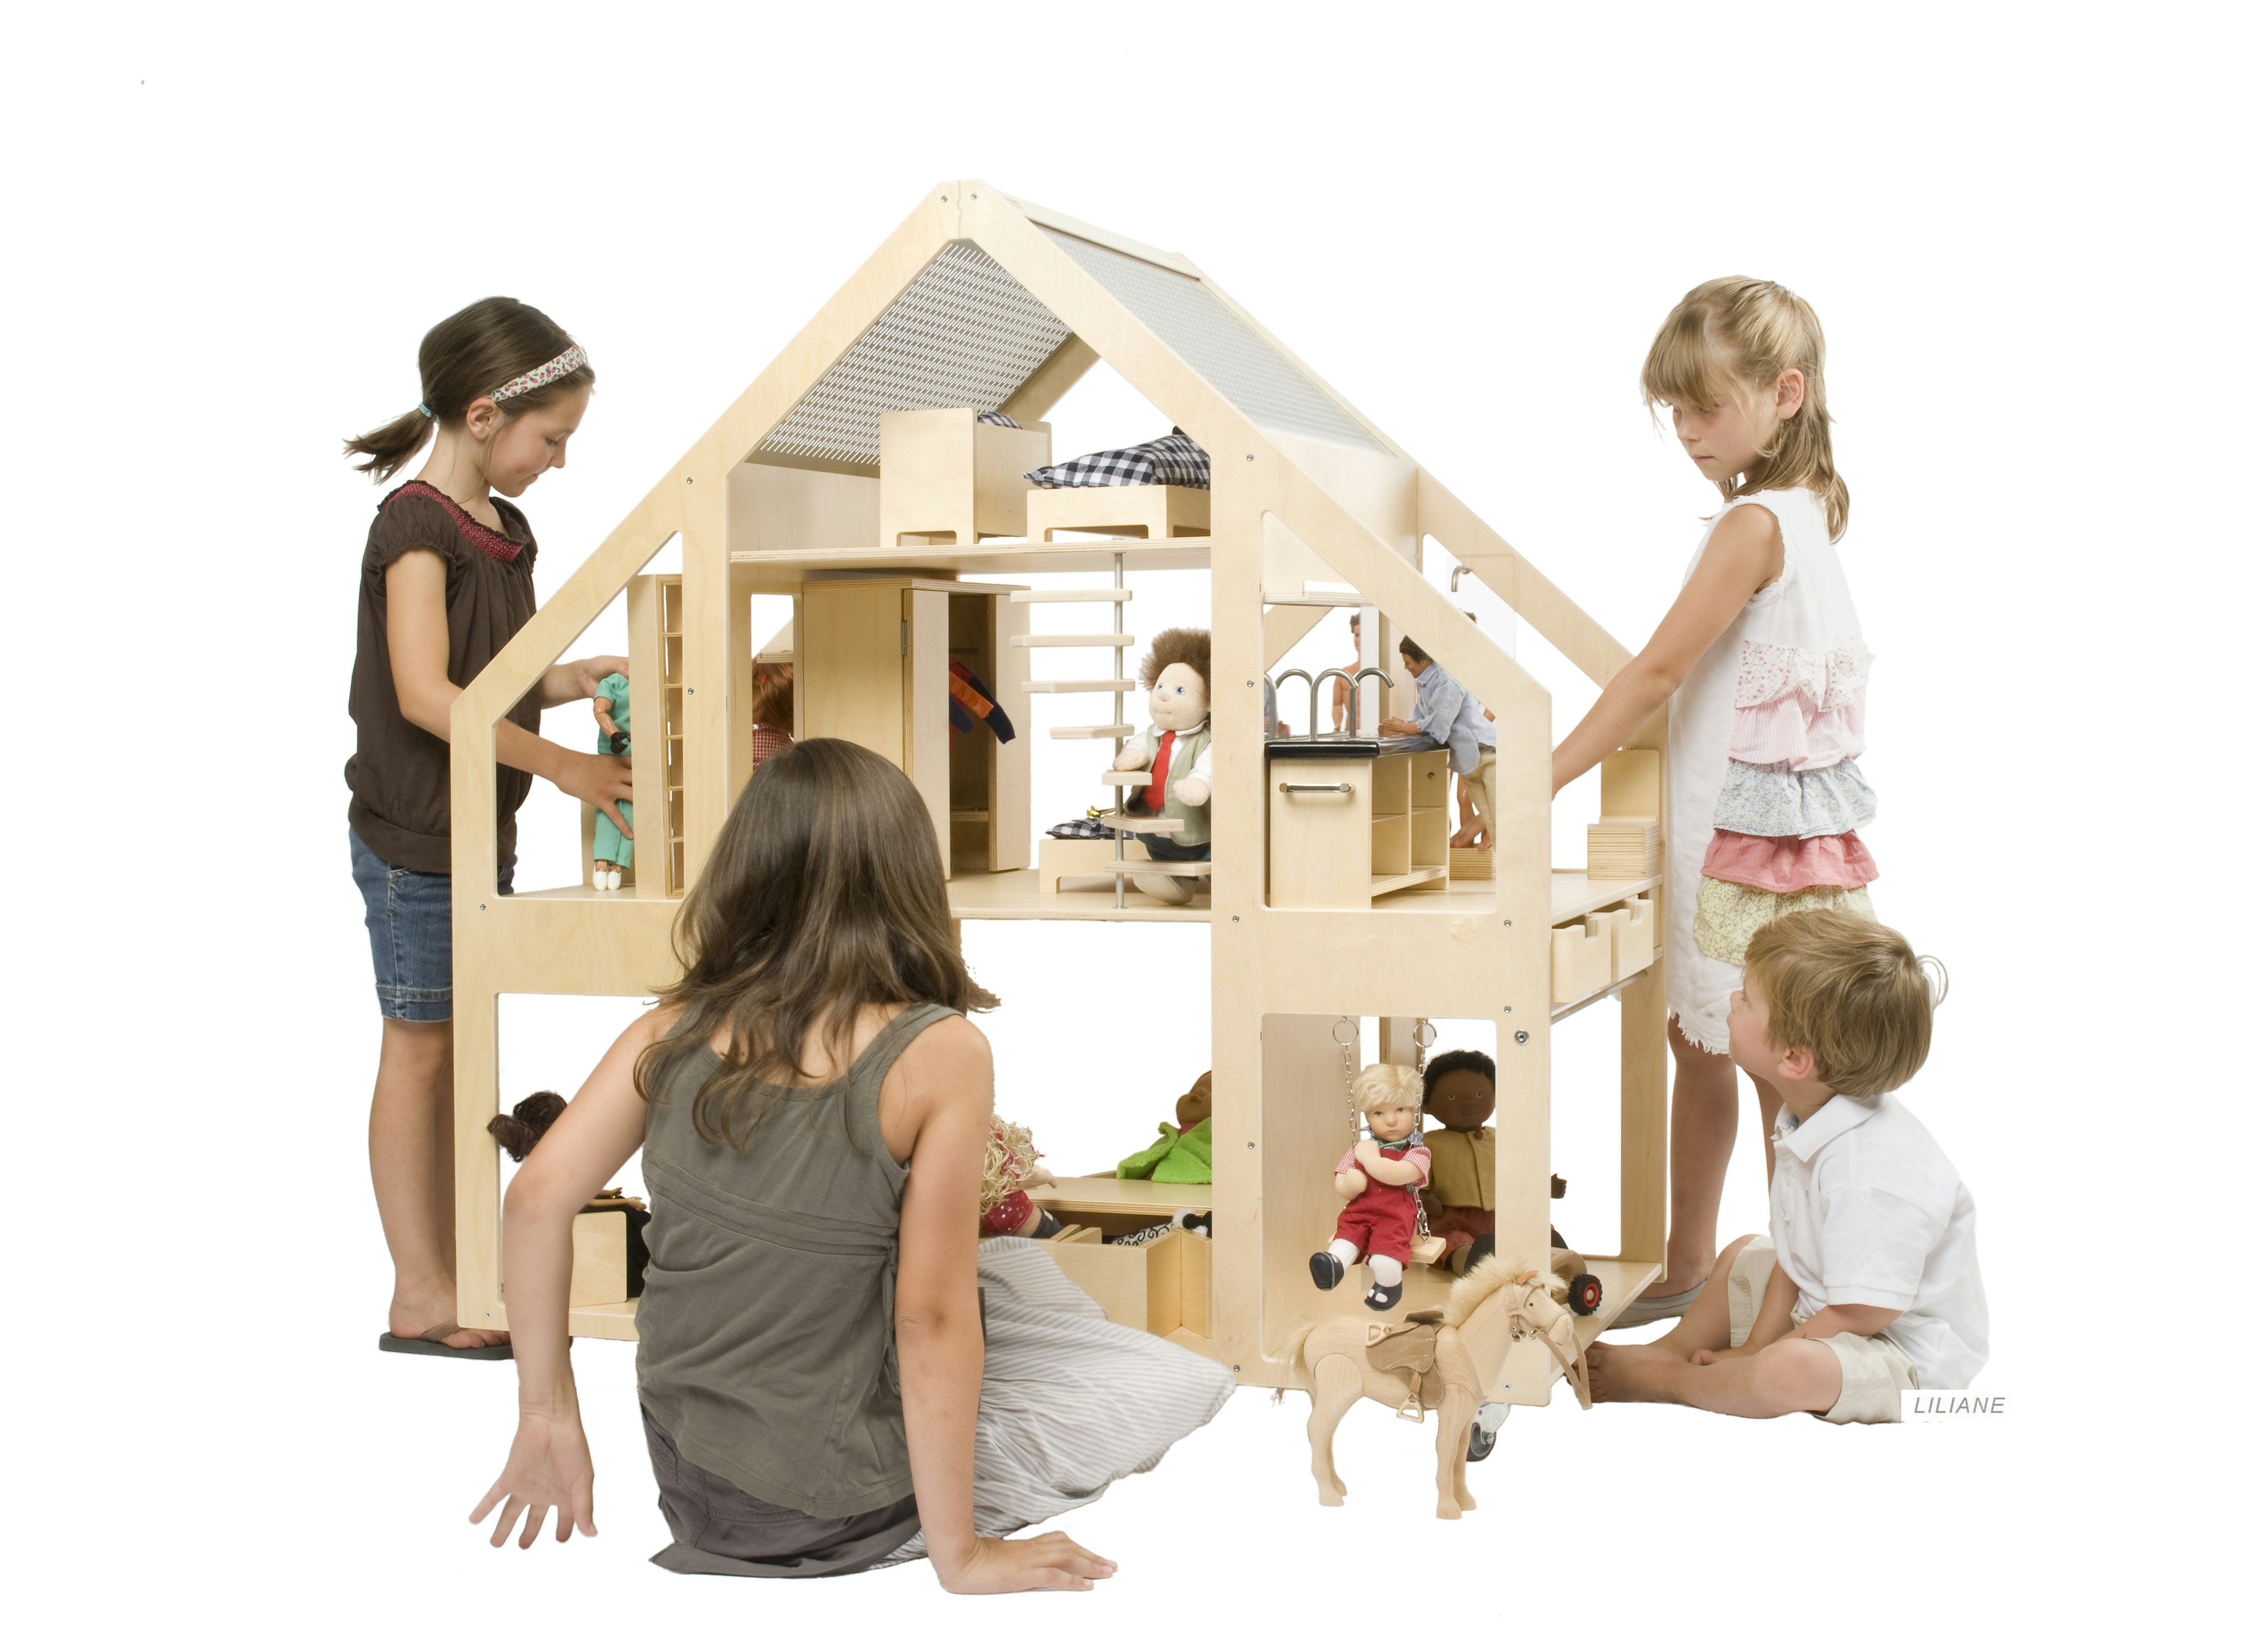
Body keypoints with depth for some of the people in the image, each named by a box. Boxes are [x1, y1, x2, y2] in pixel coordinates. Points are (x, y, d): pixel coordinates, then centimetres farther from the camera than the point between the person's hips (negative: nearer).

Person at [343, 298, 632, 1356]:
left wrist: (581, 676, 1)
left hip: (483, 831, 8)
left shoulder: (508, 532, 11)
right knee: (420, 1049, -1)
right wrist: (562, 766, -24)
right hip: (413, 838, -8)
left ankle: (454, 1276, 20)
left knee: (460, 1050, 12)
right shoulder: (414, 526, -15)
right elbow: (427, 694, -24)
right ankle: (419, 1296, 7)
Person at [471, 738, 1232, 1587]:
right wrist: (958, 1554, -12)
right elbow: (931, 1317, -20)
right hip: (821, 1509, -6)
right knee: (1187, 1382, 13)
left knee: (1017, 1266, 28)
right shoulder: (939, 1054, -20)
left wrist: (548, 1418, -2)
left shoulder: (673, 1030, -6)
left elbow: (537, 1196, -12)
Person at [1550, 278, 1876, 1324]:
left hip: (1760, 836, -10)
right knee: (1696, 1041, 17)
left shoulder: (1752, 525, -19)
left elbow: (1659, 671, -22)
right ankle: (1685, 1267, 29)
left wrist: (1542, 782, -20)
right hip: (1724, 823, 10)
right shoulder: (1804, 510, 10)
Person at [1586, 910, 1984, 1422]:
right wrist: (1755, 1346, -3)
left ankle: (1662, 1379, -11)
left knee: (1791, 1371, -36)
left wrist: (1761, 1354, -19)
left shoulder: (1868, 1177, -35)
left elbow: (1863, 1315, -31)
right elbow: (1794, 1253, 6)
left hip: (1910, 1358, -11)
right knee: (1743, 1256, 30)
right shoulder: (1812, 1125, -2)